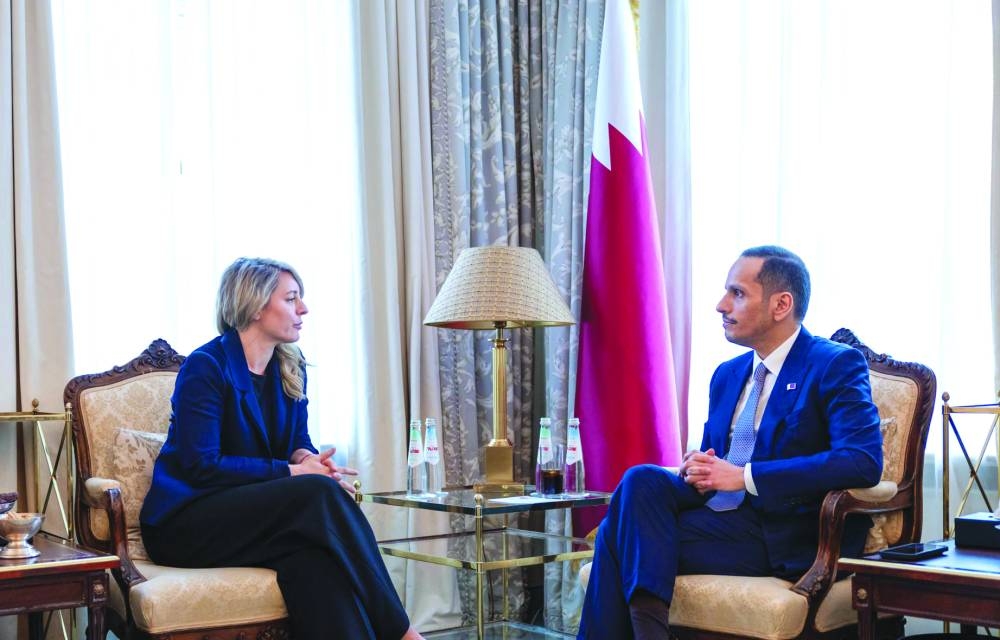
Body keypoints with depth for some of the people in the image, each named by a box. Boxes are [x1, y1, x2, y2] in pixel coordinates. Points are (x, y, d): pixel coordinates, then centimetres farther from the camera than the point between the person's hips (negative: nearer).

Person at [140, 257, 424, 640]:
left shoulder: (290, 369, 11)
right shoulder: (205, 367, -11)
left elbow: (299, 440, 16)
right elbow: (202, 466, -17)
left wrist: (306, 458, -10)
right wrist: (291, 472, -18)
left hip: (253, 514, 6)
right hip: (185, 523, -6)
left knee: (312, 549, -33)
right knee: (318, 493, -31)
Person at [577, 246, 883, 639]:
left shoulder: (836, 366, -4)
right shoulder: (728, 374, 19)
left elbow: (863, 461, -18)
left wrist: (745, 476, -20)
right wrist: (697, 472, -2)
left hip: (785, 539, -7)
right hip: (720, 519, 7)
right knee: (642, 479, -22)